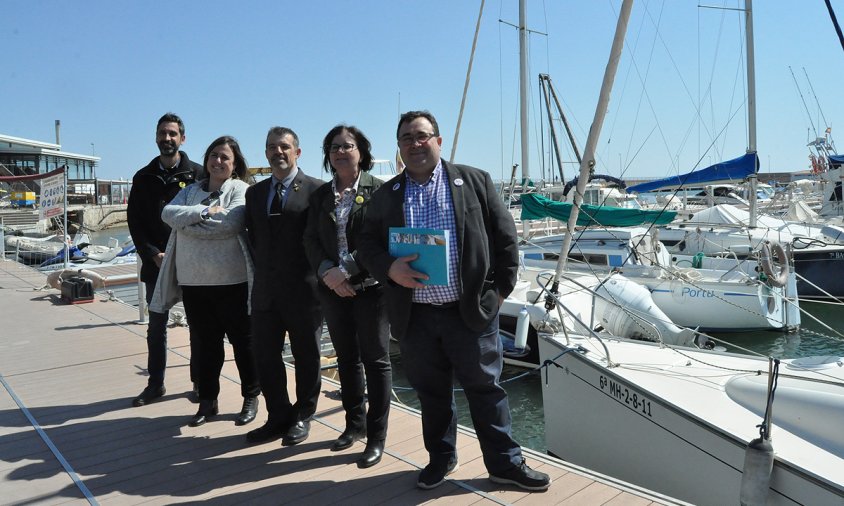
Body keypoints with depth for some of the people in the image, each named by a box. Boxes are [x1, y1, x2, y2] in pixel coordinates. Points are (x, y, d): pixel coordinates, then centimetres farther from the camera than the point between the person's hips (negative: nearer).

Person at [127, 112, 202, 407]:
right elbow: (134, 221, 6)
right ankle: (155, 384, 24)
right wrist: (153, 254, -7)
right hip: (155, 264, 3)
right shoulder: (144, 178, 9)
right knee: (156, 327, 12)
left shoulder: (197, 174, -1)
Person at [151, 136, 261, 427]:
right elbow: (168, 213, -3)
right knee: (205, 343, 15)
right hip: (194, 281, 5)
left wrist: (188, 223, -10)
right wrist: (205, 212, -17)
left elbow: (230, 223, -20)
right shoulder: (191, 190, 13)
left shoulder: (240, 190, -4)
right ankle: (207, 401, 29)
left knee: (242, 340, 7)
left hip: (232, 281, -5)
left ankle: (251, 399, 23)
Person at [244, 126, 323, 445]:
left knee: (306, 357, 9)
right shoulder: (255, 193, 12)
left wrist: (318, 276, -7)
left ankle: (302, 417, 26)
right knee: (265, 356, 10)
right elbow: (253, 238, 16)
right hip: (265, 290, 5)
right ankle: (278, 418, 26)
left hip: (303, 290, -5)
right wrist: (263, 270, 7)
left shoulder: (316, 190, -5)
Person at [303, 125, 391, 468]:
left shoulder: (377, 190, -5)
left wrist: (347, 271, -17)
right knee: (346, 358, 15)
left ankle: (376, 437, 12)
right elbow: (311, 239, 6)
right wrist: (327, 272, -10)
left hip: (369, 286, -5)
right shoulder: (321, 194, 10)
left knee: (375, 360, 1)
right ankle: (355, 424, 30)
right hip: (332, 288, 5)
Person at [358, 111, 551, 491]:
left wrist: (500, 289, -2)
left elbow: (505, 239, 2)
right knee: (431, 393, 16)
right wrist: (389, 268, -14)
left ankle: (505, 462, 26)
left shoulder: (475, 182, 1)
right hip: (414, 317, 2)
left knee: (485, 389, 9)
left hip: (470, 311, -2)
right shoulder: (386, 196, 7)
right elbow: (367, 245, 7)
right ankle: (440, 458, 35)